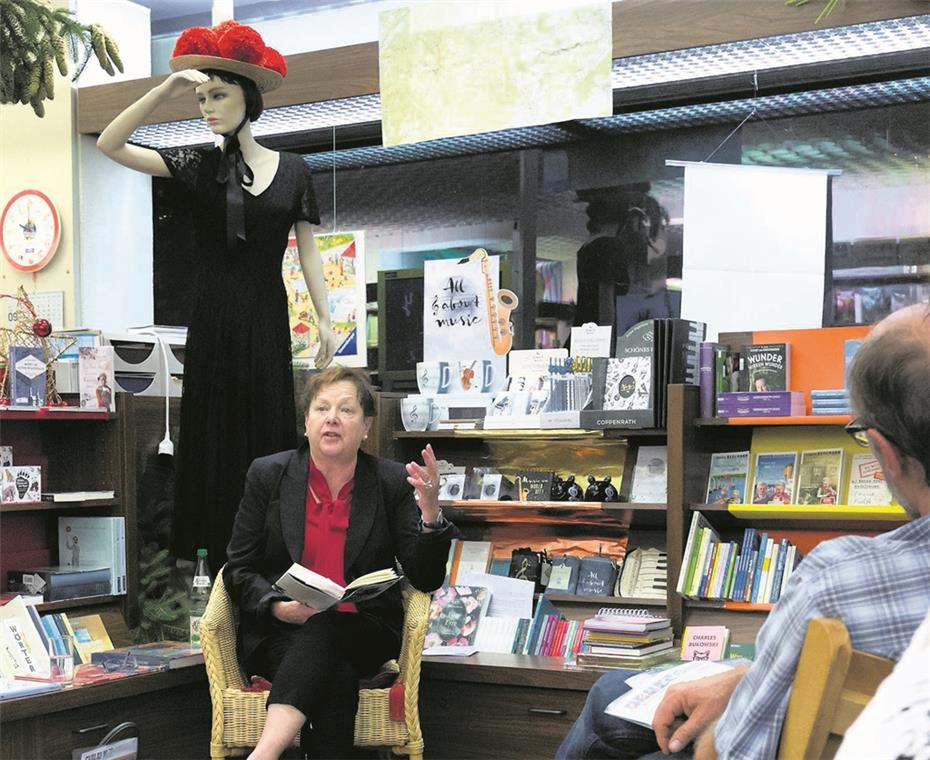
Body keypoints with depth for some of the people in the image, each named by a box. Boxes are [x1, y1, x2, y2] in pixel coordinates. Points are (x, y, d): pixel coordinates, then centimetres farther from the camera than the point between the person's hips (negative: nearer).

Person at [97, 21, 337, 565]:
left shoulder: (293, 170, 1)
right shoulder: (198, 166, 0)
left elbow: (308, 250, 4)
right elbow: (110, 145, -8)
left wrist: (325, 319, 0)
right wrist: (166, 89, -18)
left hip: (267, 317, 0)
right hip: (213, 316, 1)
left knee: (266, 425, 4)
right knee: (214, 427, 4)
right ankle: (216, 547, 15)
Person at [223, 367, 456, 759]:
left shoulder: (392, 482, 3)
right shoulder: (268, 474, 3)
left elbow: (426, 579, -1)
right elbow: (239, 570, 5)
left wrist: (431, 512, -18)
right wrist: (278, 607, -15)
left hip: (364, 634, 0)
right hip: (279, 632, 0)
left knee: (324, 629, -36)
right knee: (337, 678, -34)